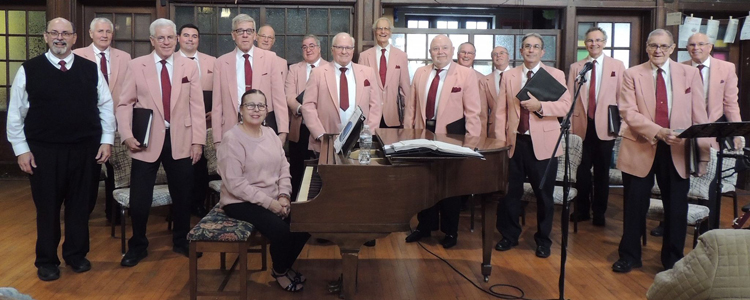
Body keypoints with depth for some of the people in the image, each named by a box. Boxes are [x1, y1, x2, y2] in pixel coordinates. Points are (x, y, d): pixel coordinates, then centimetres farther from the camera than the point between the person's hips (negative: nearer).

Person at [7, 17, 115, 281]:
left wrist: (107, 140, -1)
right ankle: (47, 261, 25)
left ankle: (76, 254, 30)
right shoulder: (28, 70, -1)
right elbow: (15, 113, 1)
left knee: (80, 206, 11)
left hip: (86, 150, 1)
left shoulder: (91, 69, 3)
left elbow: (106, 106, 5)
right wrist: (21, 149, -3)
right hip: (44, 151, -1)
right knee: (47, 208, 9)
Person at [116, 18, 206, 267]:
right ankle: (138, 246, 25)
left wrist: (198, 140, -3)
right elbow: (125, 104, 1)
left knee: (182, 196, 12)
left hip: (180, 141, 1)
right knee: (139, 199, 4)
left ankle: (181, 242, 32)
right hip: (147, 141, -1)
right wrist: (127, 136, -11)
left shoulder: (190, 67, 3)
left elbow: (197, 106, 1)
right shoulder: (136, 66, 1)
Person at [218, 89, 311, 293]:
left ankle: (285, 265, 16)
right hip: (241, 202, -7)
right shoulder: (232, 139, -16)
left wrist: (283, 196, -10)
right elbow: (235, 184, -21)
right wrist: (269, 203, -22)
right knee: (280, 230, -26)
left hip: (273, 199, 7)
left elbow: (284, 168, 7)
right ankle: (279, 272, 6)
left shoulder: (270, 133, 7)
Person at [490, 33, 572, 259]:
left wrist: (540, 106, -22)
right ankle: (509, 236, 25)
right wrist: (499, 142, -3)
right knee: (509, 192, 8)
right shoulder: (509, 76, 9)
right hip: (515, 142, 2)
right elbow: (500, 110, 4)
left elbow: (565, 106, -7)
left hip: (543, 144, -2)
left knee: (544, 194, 7)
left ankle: (543, 240, 23)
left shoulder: (555, 75, 3)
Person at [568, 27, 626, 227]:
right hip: (582, 126, 1)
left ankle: (599, 213, 20)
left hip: (605, 126, -1)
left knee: (602, 171, 7)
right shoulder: (575, 67, 8)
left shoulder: (617, 66, 4)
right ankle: (581, 210, 20)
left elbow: (622, 97, 2)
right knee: (582, 171, 5)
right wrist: (569, 124, -1)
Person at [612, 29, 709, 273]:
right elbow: (629, 113, -10)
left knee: (676, 208, 9)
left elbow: (699, 116, 2)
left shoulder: (690, 74, 4)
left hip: (678, 152, 1)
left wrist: (703, 154, -2)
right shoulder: (632, 75, 1)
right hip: (640, 149, -1)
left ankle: (673, 260, 27)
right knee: (635, 206, 8)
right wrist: (659, 132, -24)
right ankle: (629, 256, 24)